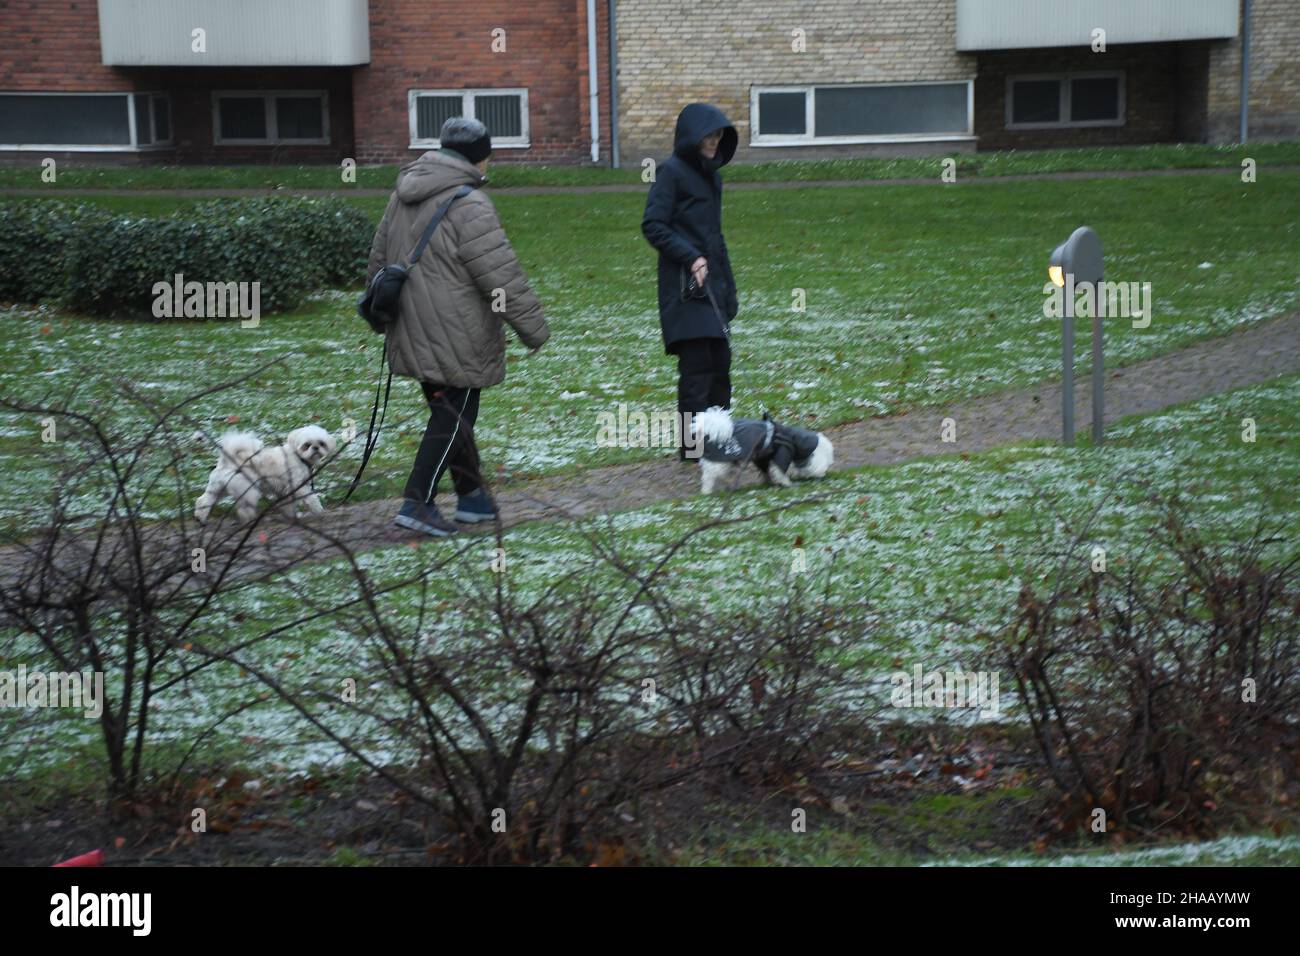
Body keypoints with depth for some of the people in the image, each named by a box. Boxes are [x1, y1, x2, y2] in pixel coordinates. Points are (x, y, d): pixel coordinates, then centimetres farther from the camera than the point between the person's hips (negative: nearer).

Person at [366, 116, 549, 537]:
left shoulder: (403, 195, 12)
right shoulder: (468, 205, -17)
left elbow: (379, 258, 22)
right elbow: (501, 276, -18)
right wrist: (534, 326, -10)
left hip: (413, 334, 9)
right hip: (453, 339, -9)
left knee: (450, 413, 16)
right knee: (453, 417, -1)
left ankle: (472, 496, 25)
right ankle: (417, 503, -3)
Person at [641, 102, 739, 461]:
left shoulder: (711, 174, 17)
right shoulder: (671, 172, -7)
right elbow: (652, 226, -12)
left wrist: (728, 289, 20)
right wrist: (690, 257, -21)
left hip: (712, 282, 8)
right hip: (685, 284, -8)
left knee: (719, 362, 7)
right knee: (697, 362, -11)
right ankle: (692, 443, -7)